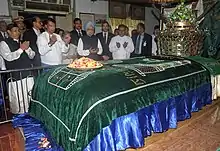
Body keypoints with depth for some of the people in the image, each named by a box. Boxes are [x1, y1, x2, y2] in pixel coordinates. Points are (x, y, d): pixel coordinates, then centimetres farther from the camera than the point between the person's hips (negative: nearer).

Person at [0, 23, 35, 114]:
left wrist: (27, 48, -6)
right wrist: (21, 49, -16)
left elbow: (32, 56, 12)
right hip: (16, 76, -5)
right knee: (19, 99, 0)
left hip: (28, 74, 5)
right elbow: (8, 57, -14)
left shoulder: (22, 42, 17)